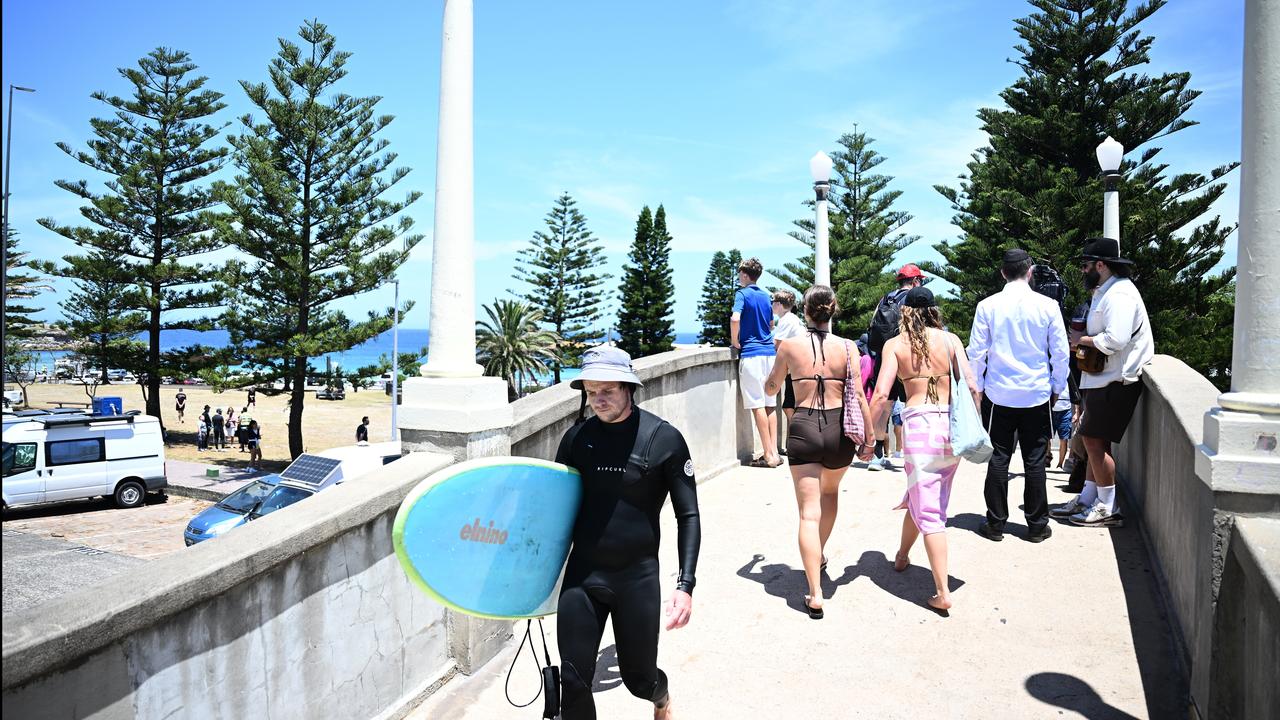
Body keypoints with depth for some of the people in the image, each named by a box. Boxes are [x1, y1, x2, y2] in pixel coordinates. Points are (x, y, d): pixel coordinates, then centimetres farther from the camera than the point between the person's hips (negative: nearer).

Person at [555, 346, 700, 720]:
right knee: (573, 682, 3)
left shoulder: (664, 439, -9)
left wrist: (685, 584, -11)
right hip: (581, 575, 2)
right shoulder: (577, 437, -1)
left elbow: (688, 516, -5)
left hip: (638, 576, -2)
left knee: (639, 678, 13)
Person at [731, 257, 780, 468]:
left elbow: (735, 318, -22)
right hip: (770, 352, 7)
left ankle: (769, 456, -3)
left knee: (758, 406, -4)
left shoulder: (742, 293, -6)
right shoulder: (765, 295, 16)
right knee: (770, 405, 10)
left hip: (751, 353, -7)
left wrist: (735, 342, -9)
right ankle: (775, 452, 12)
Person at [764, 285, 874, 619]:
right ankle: (819, 557, 44)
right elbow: (859, 396, -4)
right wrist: (868, 437, 4)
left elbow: (770, 388, 12)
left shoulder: (789, 346, -1)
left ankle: (815, 594, -5)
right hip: (839, 429, 2)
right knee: (830, 492, 29)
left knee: (809, 513, 0)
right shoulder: (847, 347, -1)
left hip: (802, 429, -2)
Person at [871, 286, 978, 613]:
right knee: (922, 497, 22)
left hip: (919, 424, -4)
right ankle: (902, 556, 44)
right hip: (952, 423, 4)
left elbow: (881, 395, -9)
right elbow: (972, 387, 1)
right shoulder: (950, 339, 7)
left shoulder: (895, 344, 1)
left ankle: (943, 593, -2)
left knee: (928, 511, 1)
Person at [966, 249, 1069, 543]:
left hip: (999, 394, 0)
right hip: (1037, 395, 0)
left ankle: (995, 523, 13)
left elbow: (976, 351, -1)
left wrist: (978, 386, 11)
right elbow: (1060, 352, 1)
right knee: (1035, 460, 8)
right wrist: (1057, 387, 14)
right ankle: (1037, 525, 17)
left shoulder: (987, 306, -5)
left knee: (999, 458, 7)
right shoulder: (1048, 306, -4)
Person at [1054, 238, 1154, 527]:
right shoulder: (1105, 291, 16)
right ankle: (1087, 499, 22)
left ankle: (1107, 508, 5)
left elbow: (1115, 340, -27)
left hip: (1116, 382, -10)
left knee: (1094, 440, -6)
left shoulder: (1120, 294, -17)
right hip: (1102, 380, 10)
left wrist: (1083, 339, -12)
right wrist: (1084, 342, 5)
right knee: (1093, 440, 13)